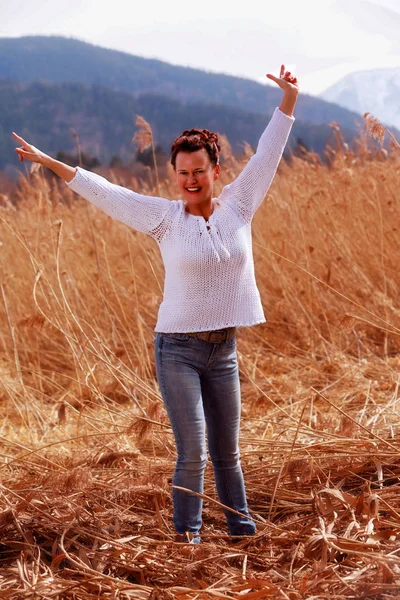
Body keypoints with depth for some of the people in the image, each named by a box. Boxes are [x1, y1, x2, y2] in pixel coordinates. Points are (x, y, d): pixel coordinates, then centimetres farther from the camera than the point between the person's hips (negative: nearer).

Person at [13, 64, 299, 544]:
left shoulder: (237, 207, 1)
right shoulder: (165, 217, -5)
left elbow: (267, 154, 5)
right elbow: (103, 192, -3)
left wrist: (289, 98, 3)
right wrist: (50, 163, -4)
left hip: (224, 348, 3)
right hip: (177, 348, -3)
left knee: (227, 451, 13)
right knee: (191, 452, -5)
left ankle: (243, 531, 24)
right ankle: (187, 536, 8)